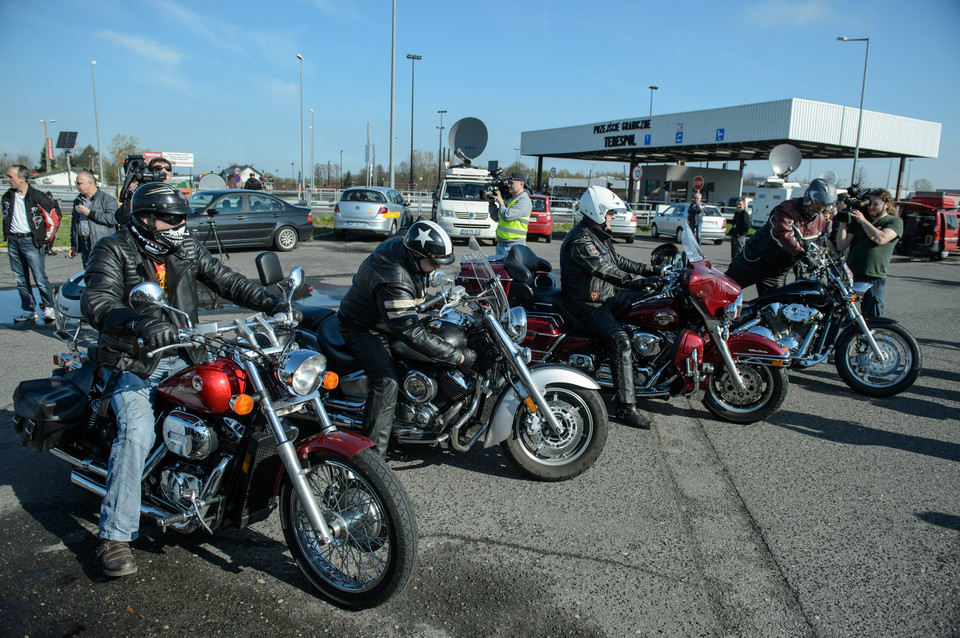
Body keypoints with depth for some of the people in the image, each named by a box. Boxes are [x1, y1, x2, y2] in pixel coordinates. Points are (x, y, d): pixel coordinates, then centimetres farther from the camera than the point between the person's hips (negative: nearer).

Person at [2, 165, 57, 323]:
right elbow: (6, 216, 23)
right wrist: (7, 234, 15)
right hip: (13, 241, 6)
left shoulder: (37, 196, -8)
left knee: (40, 278, -8)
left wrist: (48, 234, 0)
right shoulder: (7, 197, 9)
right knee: (20, 280, 8)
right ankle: (28, 311, 16)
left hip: (31, 240, -6)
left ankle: (49, 308, 4)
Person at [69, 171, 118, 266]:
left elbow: (112, 219, -19)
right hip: (84, 245, 7)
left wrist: (90, 213, -14)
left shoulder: (108, 199, -3)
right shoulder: (77, 201, 20)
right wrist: (73, 246, 22)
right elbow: (74, 224, 25)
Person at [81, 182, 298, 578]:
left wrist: (273, 304, -11)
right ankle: (115, 536, -15)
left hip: (180, 356, 5)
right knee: (137, 433, -26)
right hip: (132, 363, -5)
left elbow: (226, 281, 5)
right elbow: (96, 303, -24)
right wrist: (142, 325, -46)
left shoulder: (186, 248, 9)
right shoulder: (113, 250, -8)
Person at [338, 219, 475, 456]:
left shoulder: (402, 244, -13)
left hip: (391, 318, 9)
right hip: (363, 327, -9)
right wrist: (460, 356, -37)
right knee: (387, 381, -27)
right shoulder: (393, 283, -40)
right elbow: (413, 335, -40)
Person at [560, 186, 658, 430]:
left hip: (608, 294, 11)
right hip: (588, 304, -10)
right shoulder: (580, 240, -21)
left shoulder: (600, 235, 13)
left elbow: (617, 261, 23)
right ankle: (626, 406, -20)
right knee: (621, 343, -25)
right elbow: (603, 270, -31)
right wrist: (636, 282, -38)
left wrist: (647, 270, 16)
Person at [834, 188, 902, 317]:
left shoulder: (895, 221, 4)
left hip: (874, 278, -3)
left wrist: (863, 220, -13)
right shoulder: (858, 220, 15)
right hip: (849, 274, 4)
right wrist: (843, 223, -2)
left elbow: (881, 239, -17)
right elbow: (841, 246, 7)